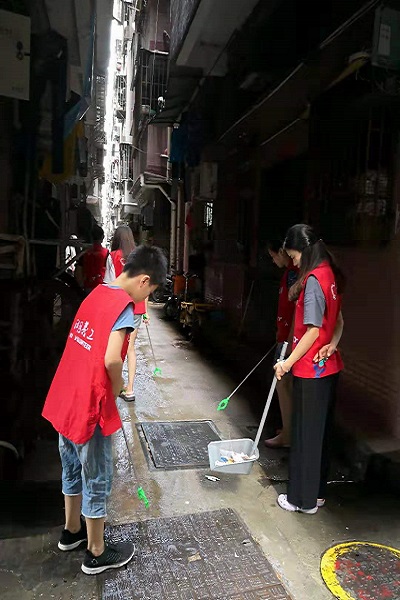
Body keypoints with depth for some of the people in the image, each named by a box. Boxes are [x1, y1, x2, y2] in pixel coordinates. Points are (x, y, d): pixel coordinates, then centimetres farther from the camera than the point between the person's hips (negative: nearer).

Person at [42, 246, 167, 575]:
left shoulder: (97, 293, 8)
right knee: (97, 482, 11)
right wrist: (118, 384, -9)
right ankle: (97, 554, 31)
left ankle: (72, 531, 47)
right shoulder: (124, 304, -19)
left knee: (73, 471, 26)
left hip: (65, 400, 9)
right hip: (89, 407, -8)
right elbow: (111, 360, -29)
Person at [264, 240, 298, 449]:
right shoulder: (292, 270, 13)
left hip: (290, 338, -10)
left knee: (282, 384, -2)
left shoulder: (292, 272, -17)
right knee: (289, 383, 17)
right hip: (287, 335, 10)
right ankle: (291, 428, 29)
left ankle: (287, 436, 9)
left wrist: (289, 338, -21)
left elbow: (298, 307, -22)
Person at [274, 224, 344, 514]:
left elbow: (313, 330, -21)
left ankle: (303, 499, 21)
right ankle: (317, 492, 34)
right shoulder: (330, 275, 8)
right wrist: (332, 344, -4)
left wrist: (288, 362, -14)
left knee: (306, 435, 5)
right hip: (330, 368, 9)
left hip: (311, 371, -9)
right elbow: (338, 320, 12)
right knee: (321, 431, 18)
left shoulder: (313, 280, -19)